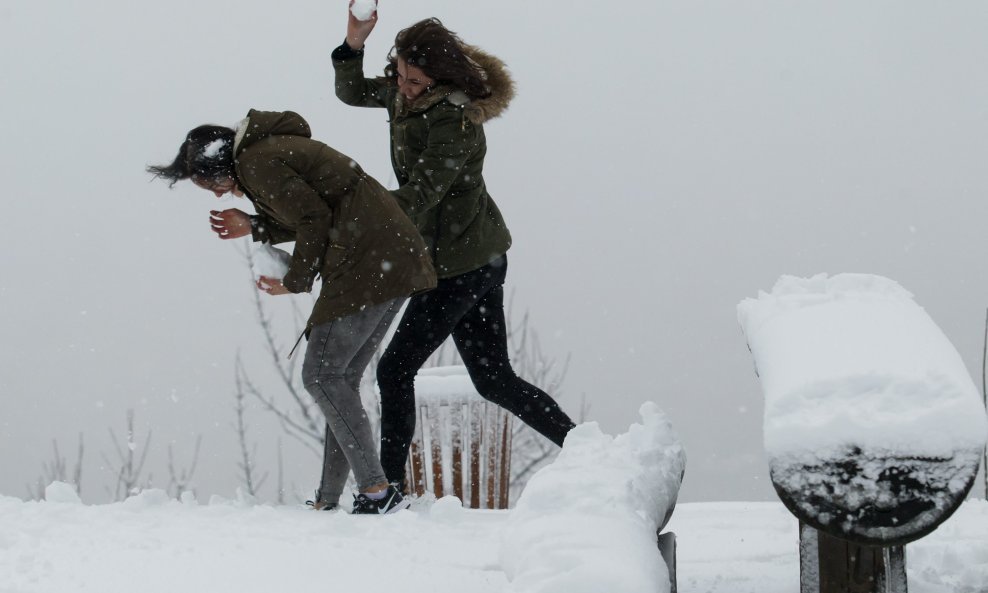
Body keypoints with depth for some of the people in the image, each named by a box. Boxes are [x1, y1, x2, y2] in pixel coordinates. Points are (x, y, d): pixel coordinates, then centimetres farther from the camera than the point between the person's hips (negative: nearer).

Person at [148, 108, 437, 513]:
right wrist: (255, 227, 23)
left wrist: (295, 282, -2)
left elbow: (314, 219, -14)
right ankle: (328, 500, 11)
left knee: (321, 375, -8)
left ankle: (376, 491, -15)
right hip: (395, 257, 10)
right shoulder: (273, 146, 22)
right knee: (342, 377, 11)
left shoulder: (255, 163, -7)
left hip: (365, 263, -10)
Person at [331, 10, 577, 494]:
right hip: (479, 258, 10)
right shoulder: (403, 93, 5)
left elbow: (421, 192, -26)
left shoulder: (454, 119, -22)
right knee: (495, 380, 12)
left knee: (396, 369, -4)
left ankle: (389, 487, -1)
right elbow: (352, 92, 17)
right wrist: (353, 44, -1)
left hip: (462, 264, -10)